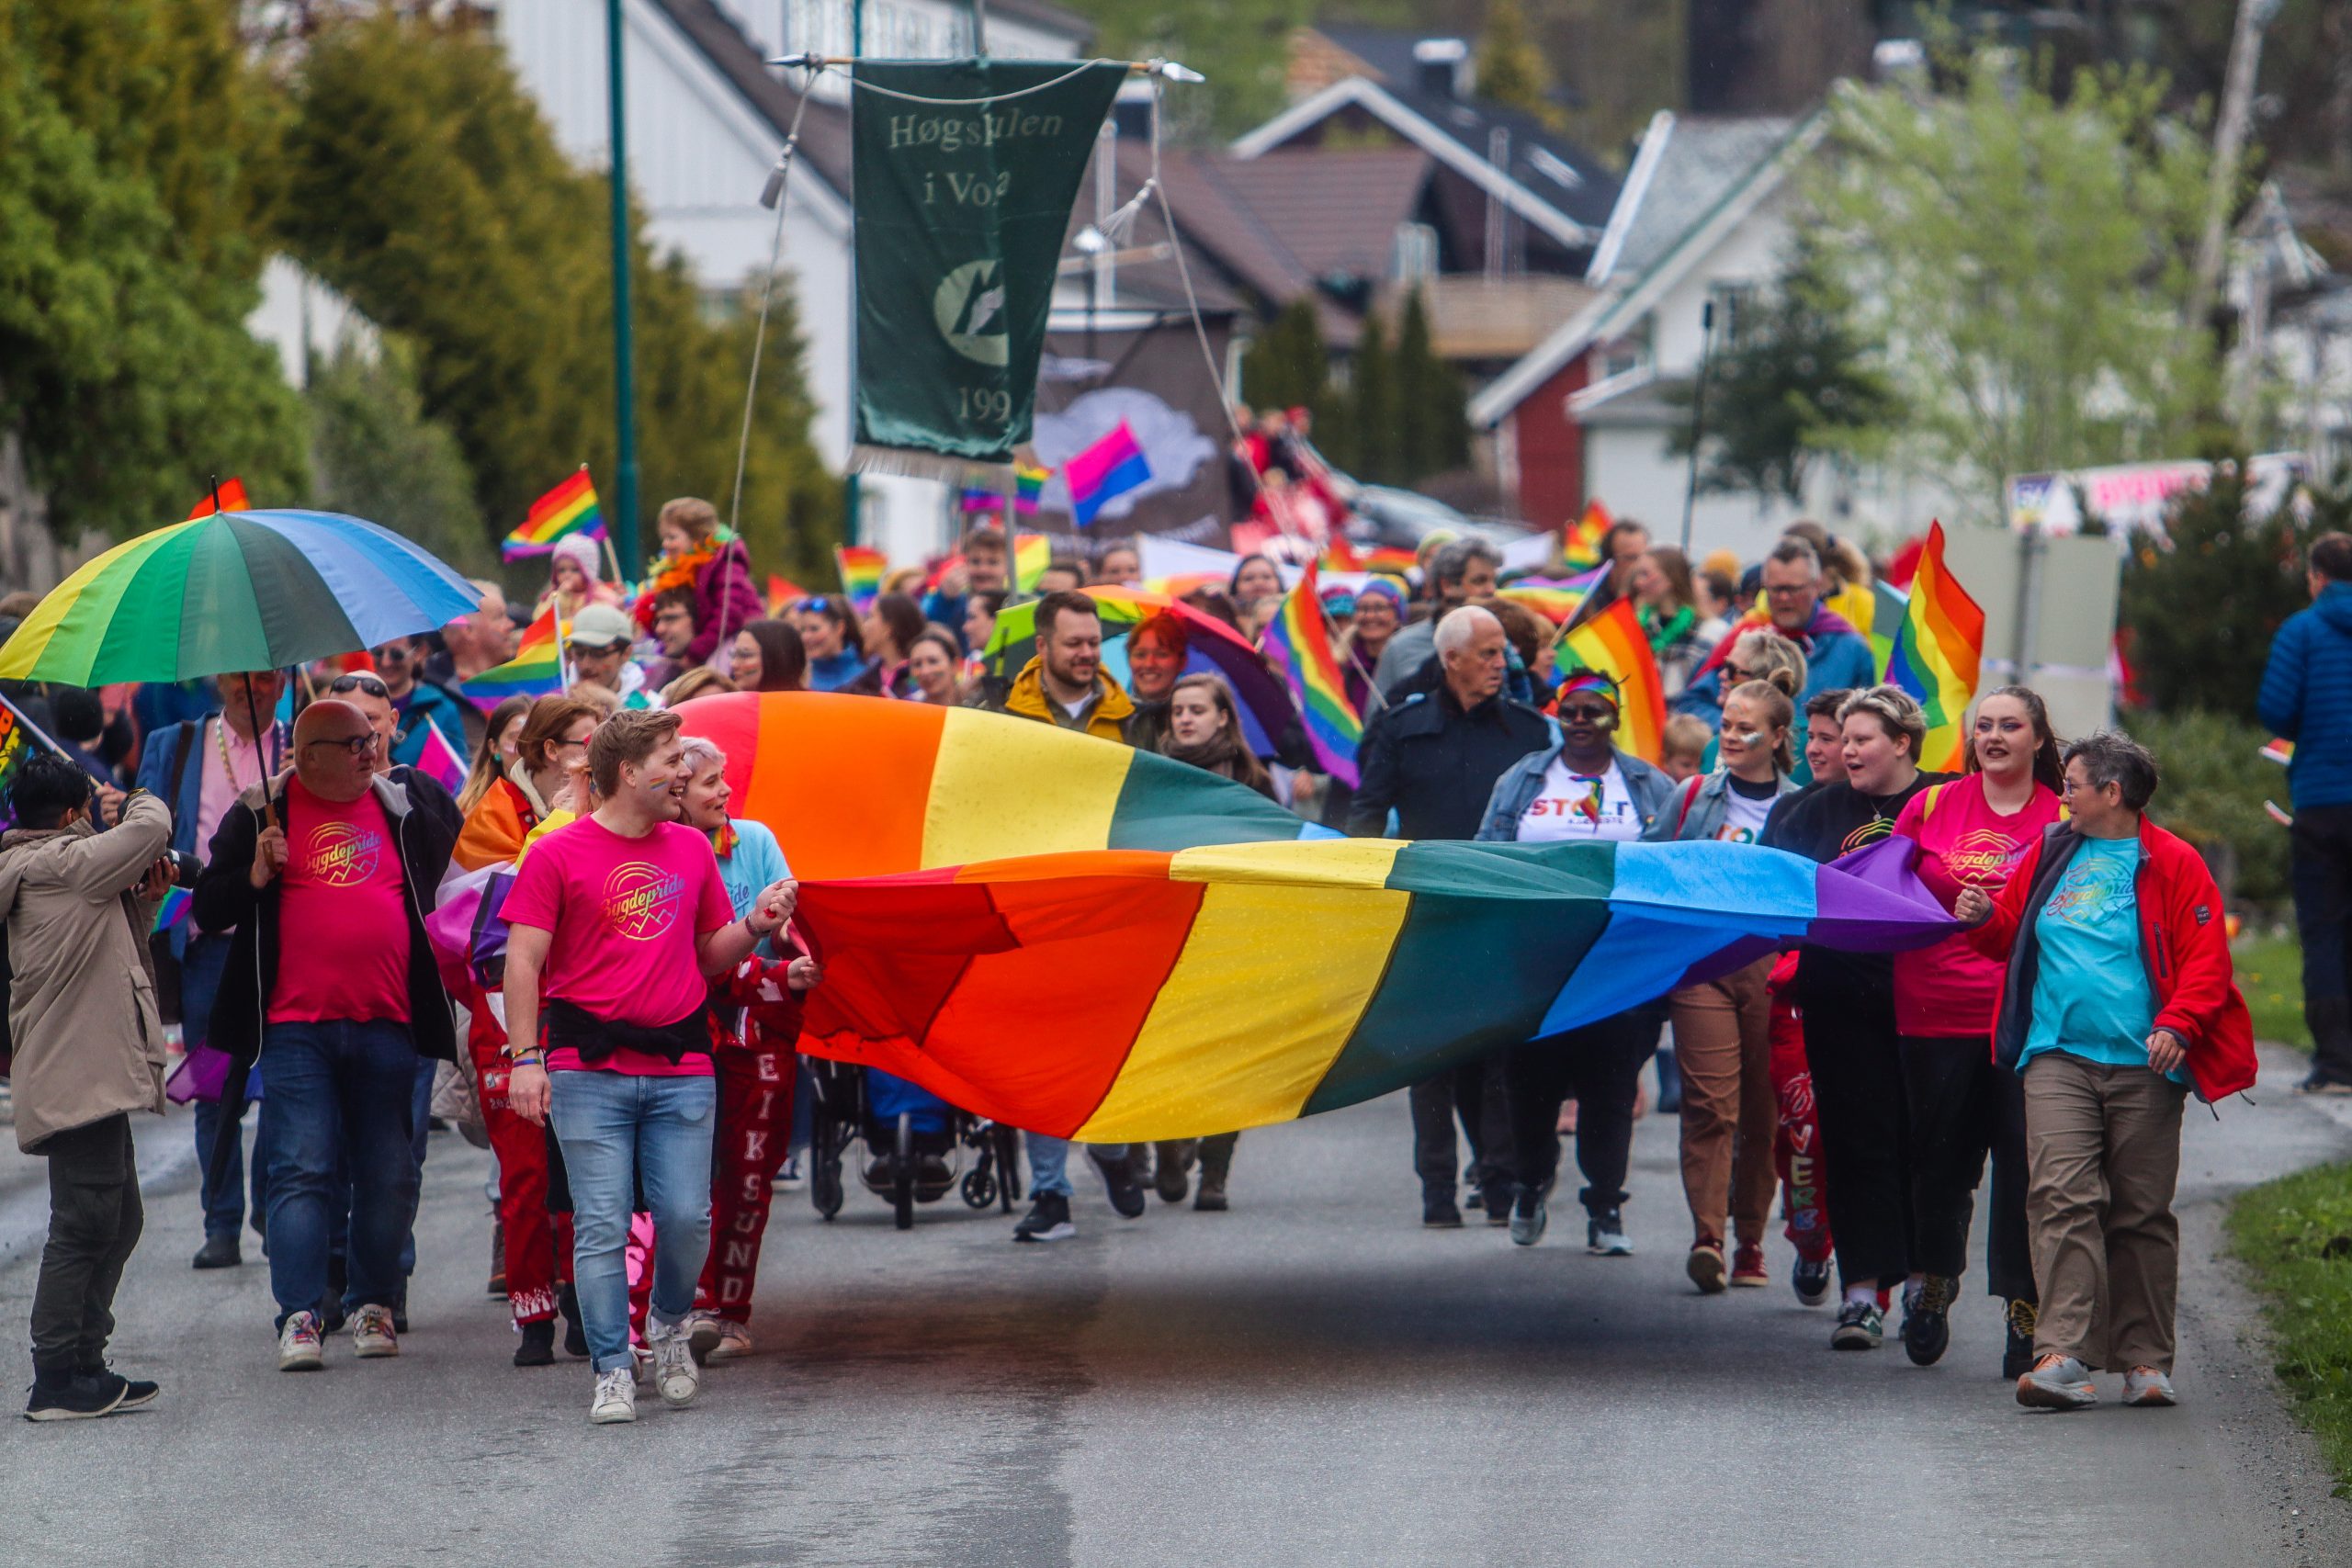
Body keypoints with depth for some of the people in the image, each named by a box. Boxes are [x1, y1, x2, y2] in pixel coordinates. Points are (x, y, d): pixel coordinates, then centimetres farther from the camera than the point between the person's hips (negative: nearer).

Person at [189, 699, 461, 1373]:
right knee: (303, 1170, -8)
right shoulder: (264, 811, 4)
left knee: (389, 1177, 5)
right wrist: (257, 874, -12)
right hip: (298, 1028, -3)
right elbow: (209, 906, 2)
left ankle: (372, 1304, 18)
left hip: (386, 1025, 3)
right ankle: (298, 1317, -8)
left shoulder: (402, 803, 11)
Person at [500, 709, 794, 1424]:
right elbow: (523, 962, -2)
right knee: (601, 1226, -5)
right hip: (589, 1068, -3)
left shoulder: (692, 849, 14)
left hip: (681, 1068, 3)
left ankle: (670, 1327, 24)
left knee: (687, 1216, -3)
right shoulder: (558, 854, 0)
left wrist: (755, 926, 1)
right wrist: (525, 1057, -10)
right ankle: (612, 1372, 1)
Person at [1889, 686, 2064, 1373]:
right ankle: (1935, 1285, 29)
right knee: (1939, 1156, 7)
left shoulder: (2064, 820, 4)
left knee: (2023, 1162, -5)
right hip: (1936, 1009, 2)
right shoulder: (1931, 806, 9)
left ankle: (2024, 1309, 2)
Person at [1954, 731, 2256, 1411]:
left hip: (2142, 1067, -2)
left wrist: (2176, 1025, -18)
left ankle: (2145, 1359, 13)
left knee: (2141, 1214, 5)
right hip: (2058, 1058, 2)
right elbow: (2011, 936, 23)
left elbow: (2207, 960, -3)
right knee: (2062, 1198, -12)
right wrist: (1983, 918, 0)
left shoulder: (2172, 865, 0)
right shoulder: (2051, 853, 13)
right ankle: (2062, 1355, -20)